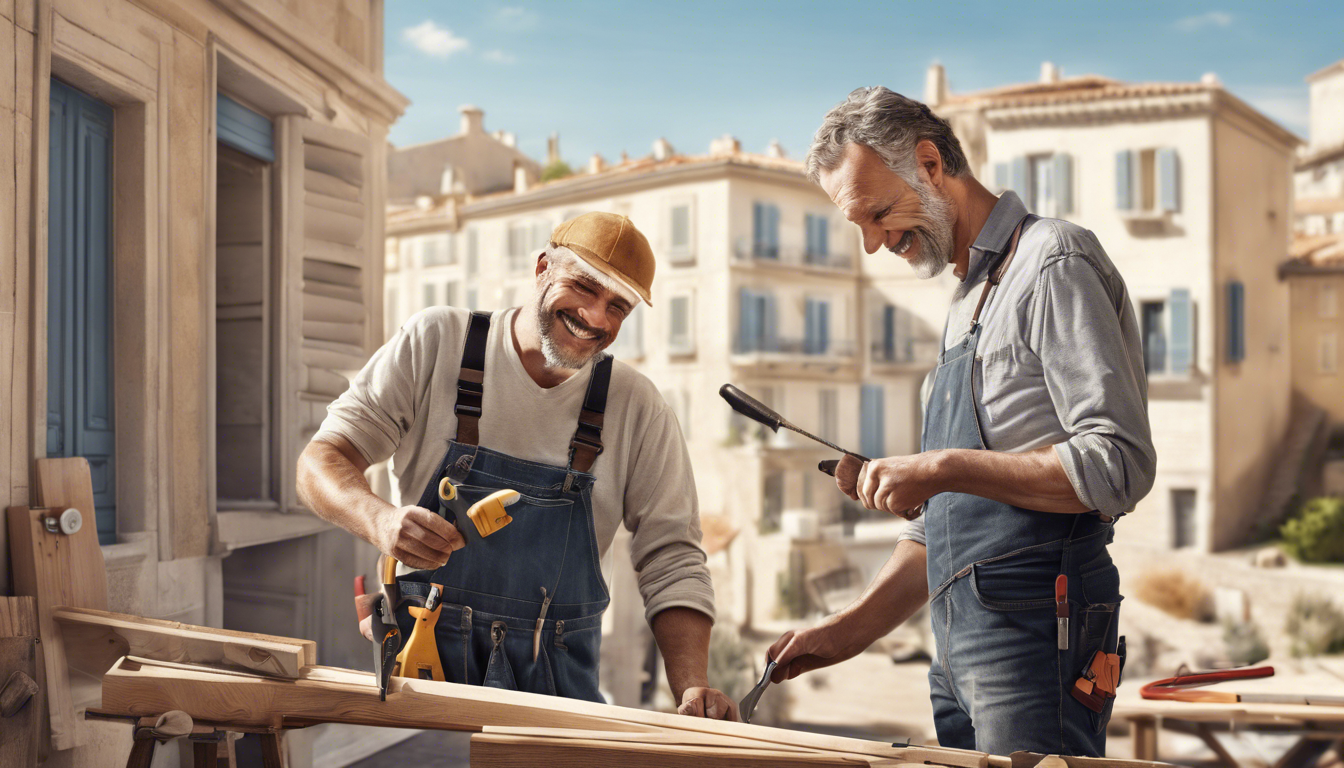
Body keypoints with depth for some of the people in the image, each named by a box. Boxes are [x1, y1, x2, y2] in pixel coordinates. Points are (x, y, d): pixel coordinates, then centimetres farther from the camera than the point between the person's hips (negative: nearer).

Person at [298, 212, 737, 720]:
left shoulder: (637, 408, 4)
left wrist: (692, 688, -12)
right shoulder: (436, 342, 0)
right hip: (422, 653, -2)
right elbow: (322, 462, -3)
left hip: (555, 679, 2)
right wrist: (381, 520, -27)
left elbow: (671, 560, 5)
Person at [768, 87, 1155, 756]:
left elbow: (1118, 465, -19)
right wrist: (852, 629, 13)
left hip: (1034, 632, -9)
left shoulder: (1053, 263, -8)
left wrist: (946, 469, -18)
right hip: (960, 644, 9)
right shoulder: (967, 304, 20)